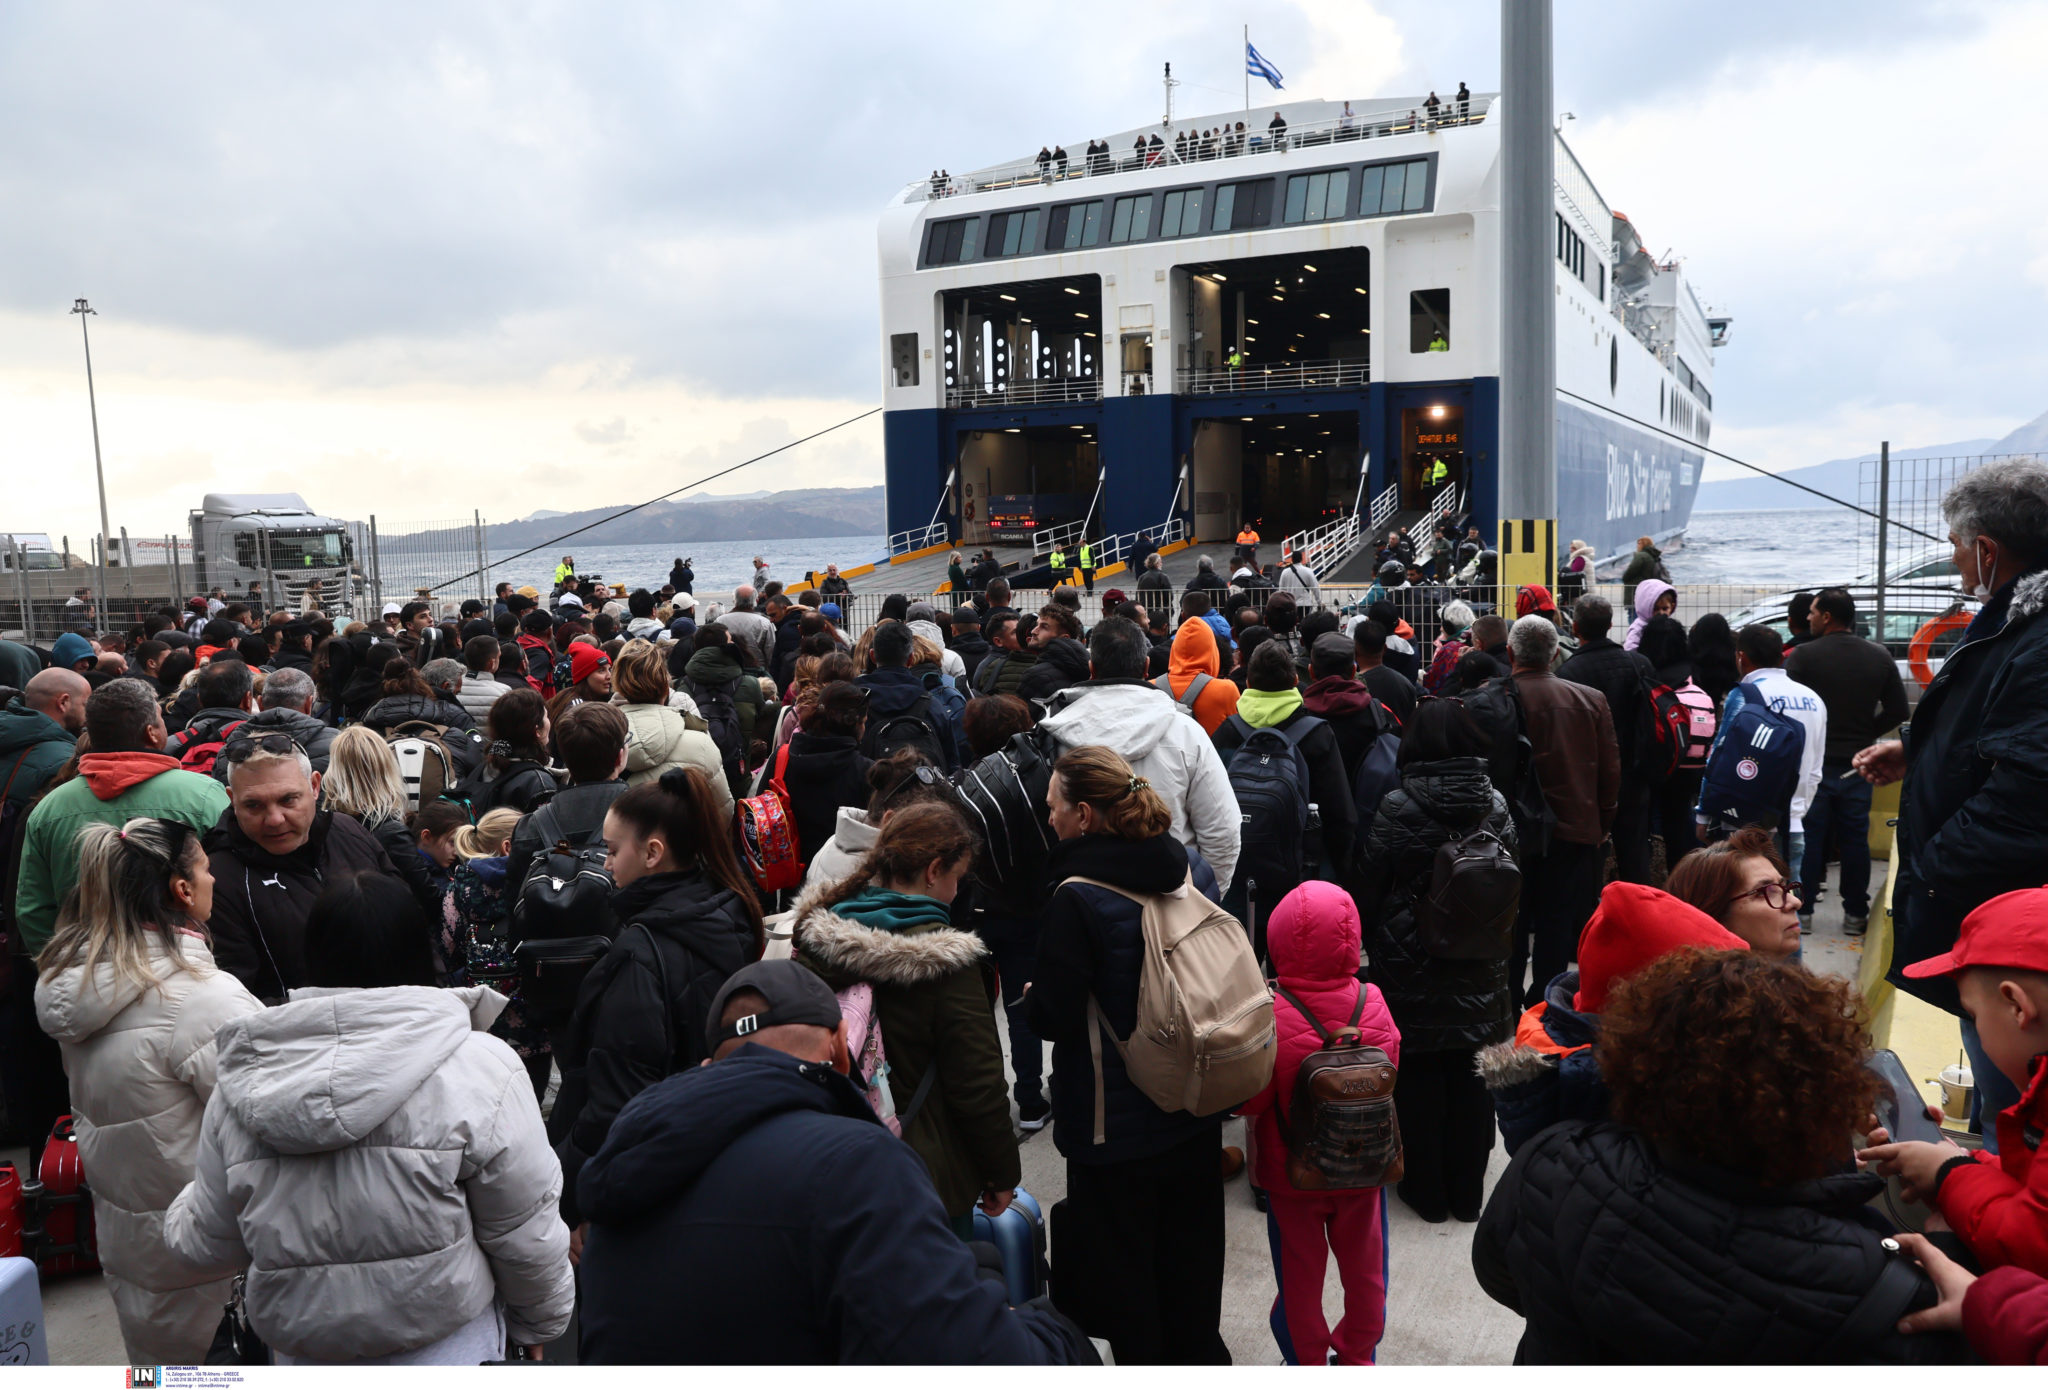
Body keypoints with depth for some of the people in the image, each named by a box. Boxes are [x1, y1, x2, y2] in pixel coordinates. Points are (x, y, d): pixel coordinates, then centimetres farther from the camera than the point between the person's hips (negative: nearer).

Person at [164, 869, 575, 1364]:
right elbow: (525, 1235, -13)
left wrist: (181, 1213, 31)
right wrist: (541, 1322, 5)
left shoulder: (240, 1086, -5)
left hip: (296, 1351, 4)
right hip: (442, 1345, -3)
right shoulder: (477, 1068, -18)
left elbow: (211, 1240, 8)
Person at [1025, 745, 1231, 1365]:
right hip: (1195, 1105, 7)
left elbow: (1051, 1016, -21)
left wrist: (1030, 996, 0)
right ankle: (1200, 1353, 44)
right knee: (1190, 1245, 25)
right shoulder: (1190, 866, -4)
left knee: (1120, 1261, 14)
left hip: (1114, 1125, -7)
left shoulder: (1077, 899, -24)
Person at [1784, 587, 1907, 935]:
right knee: (1854, 839, 10)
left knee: (1809, 837, 5)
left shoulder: (1802, 656, -12)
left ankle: (1802, 910, 9)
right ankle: (1855, 914, 17)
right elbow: (1897, 711, 5)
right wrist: (1865, 734, 14)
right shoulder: (1880, 657, 3)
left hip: (1812, 762, -3)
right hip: (1856, 763, 4)